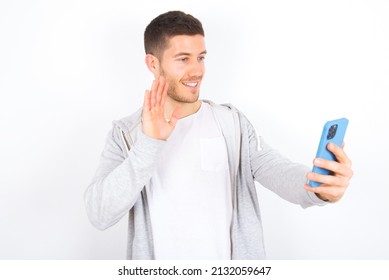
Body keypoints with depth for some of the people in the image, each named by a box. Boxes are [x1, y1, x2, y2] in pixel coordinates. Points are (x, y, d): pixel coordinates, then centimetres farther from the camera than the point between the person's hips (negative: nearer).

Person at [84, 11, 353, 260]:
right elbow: (100, 214, -17)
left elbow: (275, 169, -16)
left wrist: (319, 184, -38)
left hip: (231, 270, 1)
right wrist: (148, 144, -28)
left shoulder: (232, 122, -2)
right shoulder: (126, 133, -6)